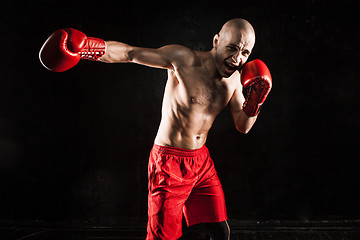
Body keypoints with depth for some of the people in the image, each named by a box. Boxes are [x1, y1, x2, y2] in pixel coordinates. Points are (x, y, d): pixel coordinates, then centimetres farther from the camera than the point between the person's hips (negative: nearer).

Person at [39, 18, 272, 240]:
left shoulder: (235, 79, 2)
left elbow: (243, 126, 8)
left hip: (201, 160, 6)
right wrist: (87, 46, -35)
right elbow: (131, 53, -21)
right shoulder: (185, 60, -16)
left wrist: (255, 100, -12)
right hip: (170, 162, -6)